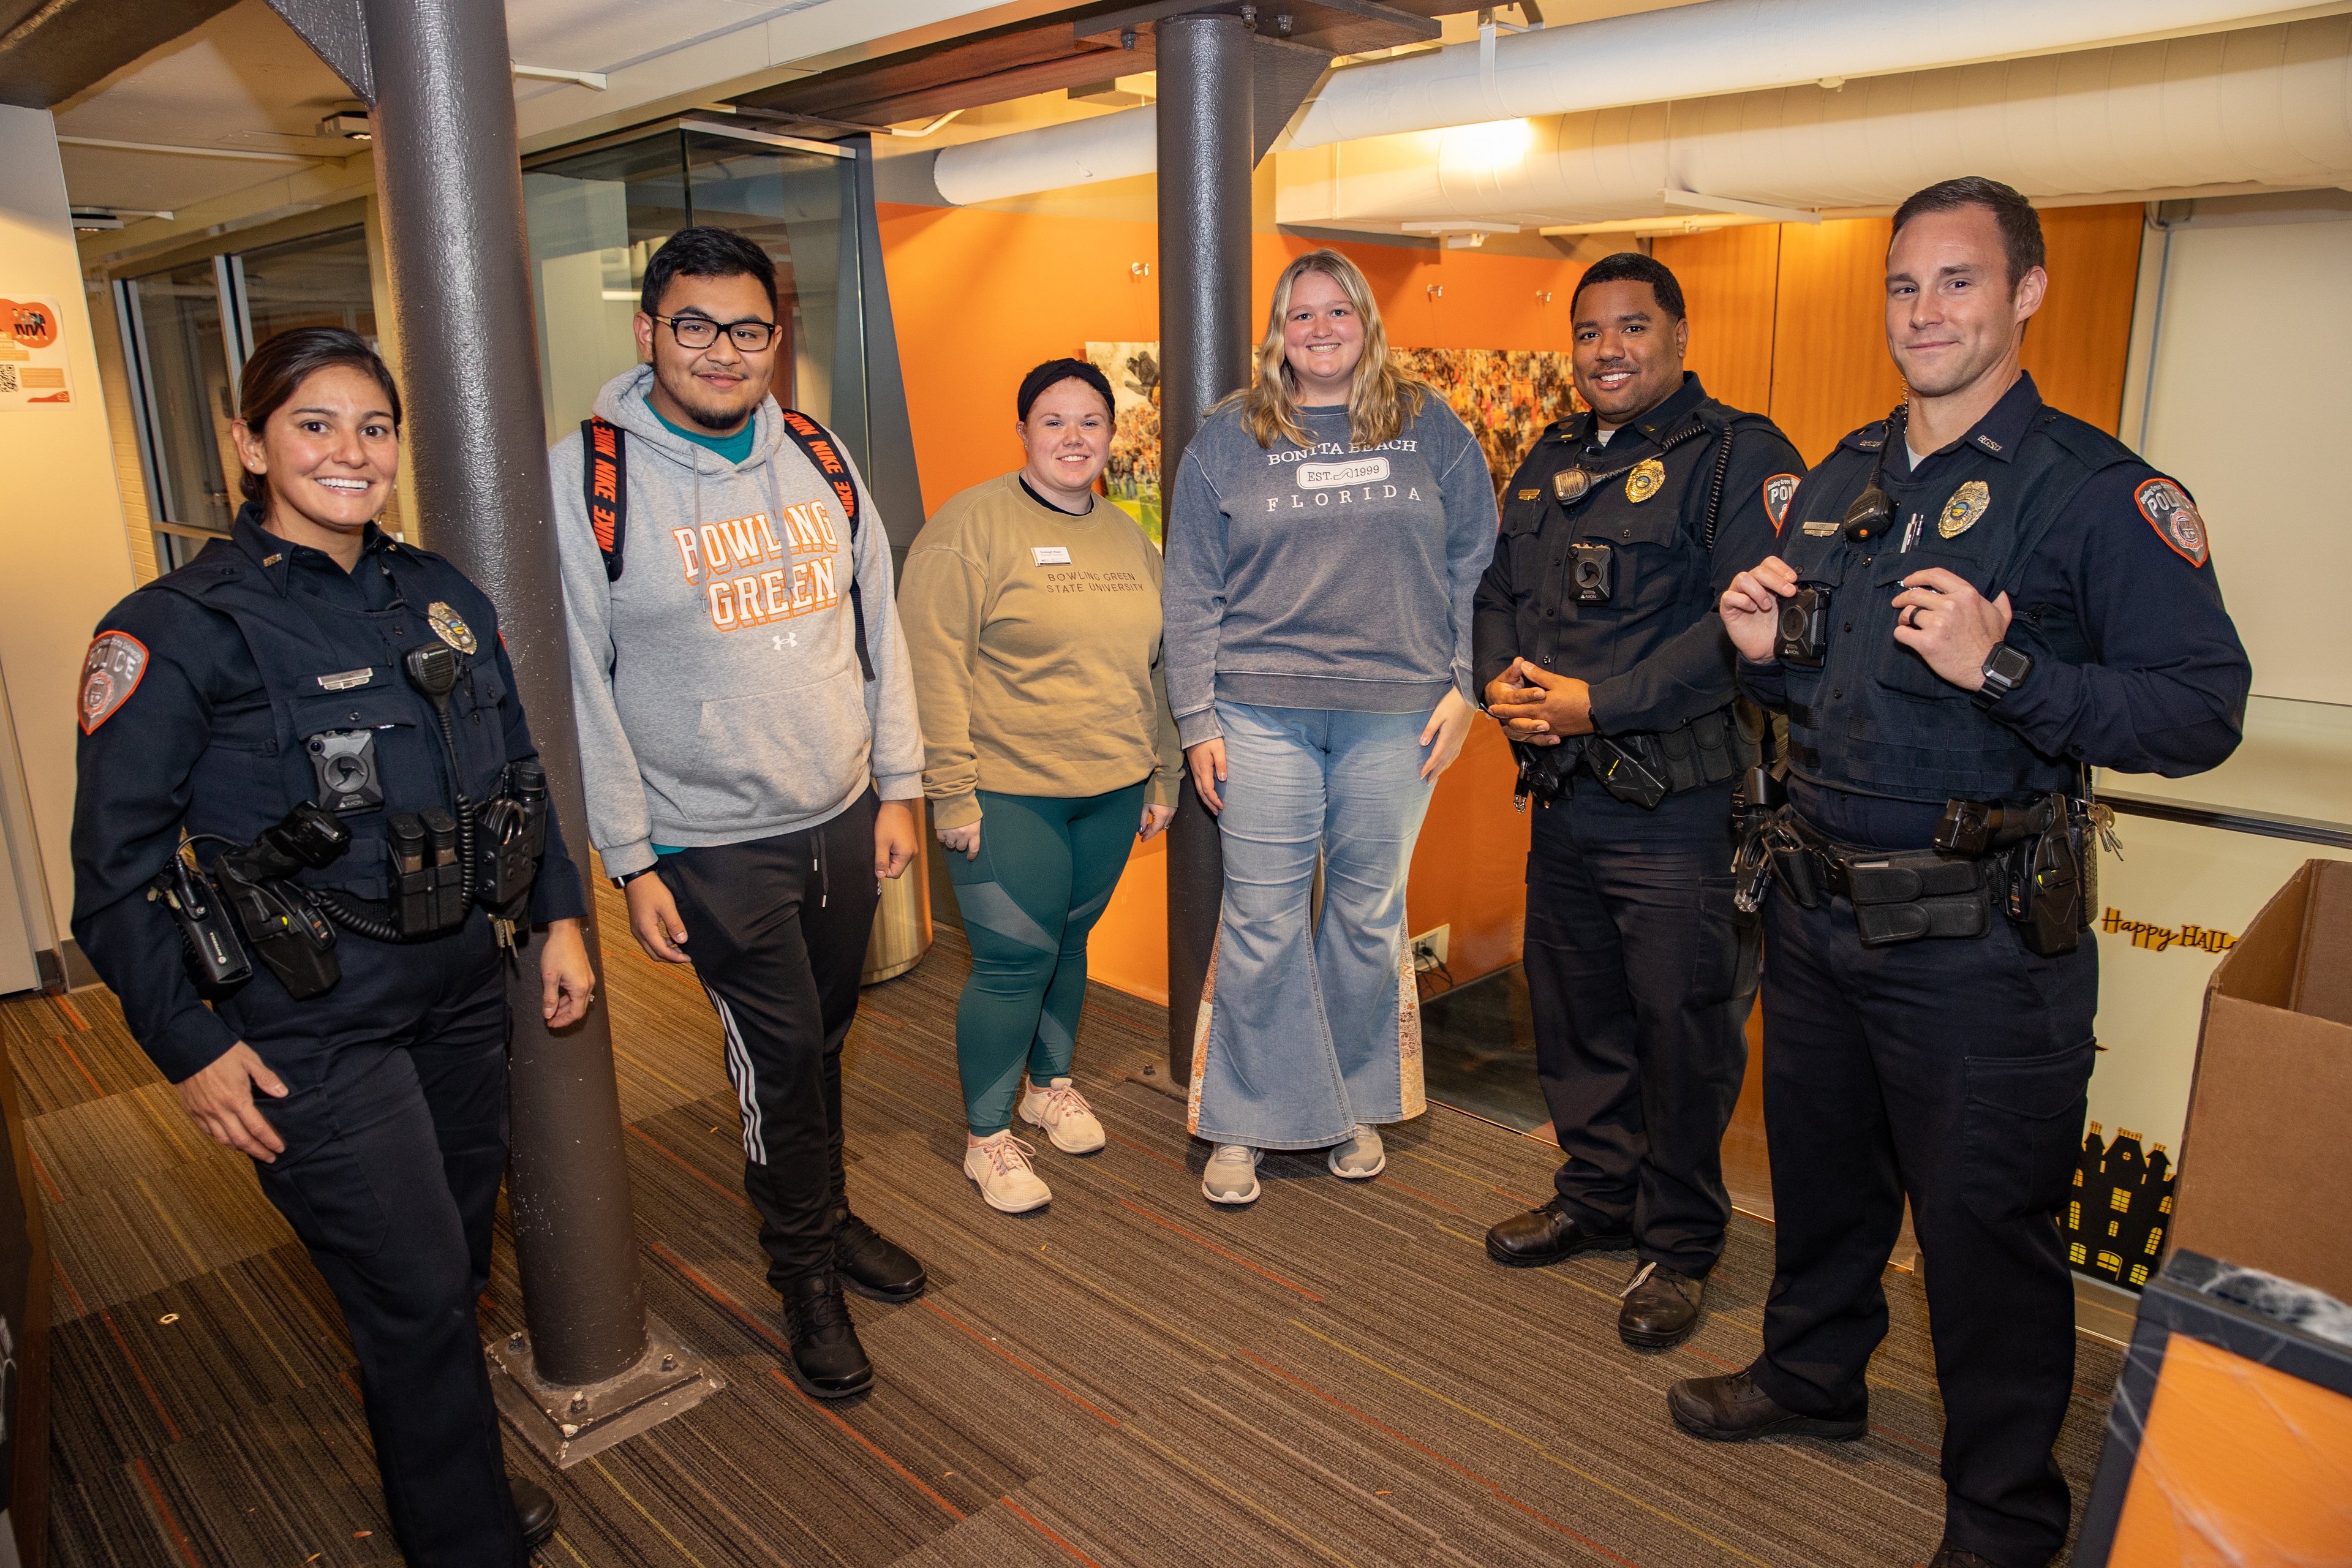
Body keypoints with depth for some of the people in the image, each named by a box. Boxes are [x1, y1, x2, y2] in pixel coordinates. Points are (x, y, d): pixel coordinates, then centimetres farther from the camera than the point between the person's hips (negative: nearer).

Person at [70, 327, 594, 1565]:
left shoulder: (442, 596, 6)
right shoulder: (183, 629, -11)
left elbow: (519, 768, 15)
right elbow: (117, 868, -9)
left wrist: (559, 917, 11)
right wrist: (190, 1048, -9)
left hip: (460, 992, 6)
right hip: (311, 1031, -6)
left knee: (457, 1263, 18)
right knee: (419, 1293, 2)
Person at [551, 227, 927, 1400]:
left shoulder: (818, 455, 5)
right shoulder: (587, 477, -10)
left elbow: (877, 626, 9)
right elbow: (579, 684, -9)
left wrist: (897, 787, 7)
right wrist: (631, 862, -9)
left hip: (843, 819, 5)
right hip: (713, 843, -4)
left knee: (824, 1037, 17)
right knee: (781, 1055, 2)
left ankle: (828, 1215, 40)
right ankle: (803, 1271, 25)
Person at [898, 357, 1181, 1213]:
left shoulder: (1130, 539, 12)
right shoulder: (971, 525, -8)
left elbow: (1155, 667, 18)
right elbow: (933, 665, -13)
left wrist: (1163, 776, 17)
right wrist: (953, 791, -16)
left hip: (1111, 790, 6)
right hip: (1007, 793, -6)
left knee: (1070, 941, 17)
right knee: (1015, 959, -2)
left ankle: (1051, 1083, 39)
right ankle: (986, 1138, 15)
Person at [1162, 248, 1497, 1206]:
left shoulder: (1430, 430, 8)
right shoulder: (1228, 438, 6)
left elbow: (1474, 566, 9)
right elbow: (1192, 589, 5)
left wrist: (1463, 688, 0)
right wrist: (1197, 721, 0)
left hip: (1395, 715, 1)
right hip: (1263, 714, -1)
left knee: (1370, 916, 11)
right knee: (1261, 921, 1)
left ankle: (1358, 1106, 29)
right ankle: (1245, 1123, 17)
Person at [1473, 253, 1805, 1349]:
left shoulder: (1742, 457, -8)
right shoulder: (1549, 462, 15)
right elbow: (1497, 591, 18)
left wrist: (1595, 703, -21)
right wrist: (1500, 682, -4)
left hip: (1681, 809, -7)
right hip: (1563, 797, 7)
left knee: (1682, 1029, 3)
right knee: (1573, 1013, 17)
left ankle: (1680, 1242, 23)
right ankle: (1596, 1196, 37)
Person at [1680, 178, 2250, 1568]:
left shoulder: (2101, 491, -10)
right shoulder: (1841, 479, 10)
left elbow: (2204, 712, -17)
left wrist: (2003, 669, -29)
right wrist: (1765, 652, -2)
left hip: (1979, 941, -6)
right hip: (1818, 909, 6)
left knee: (1986, 1221, 7)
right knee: (1819, 1169, 21)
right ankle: (1814, 1373, 46)